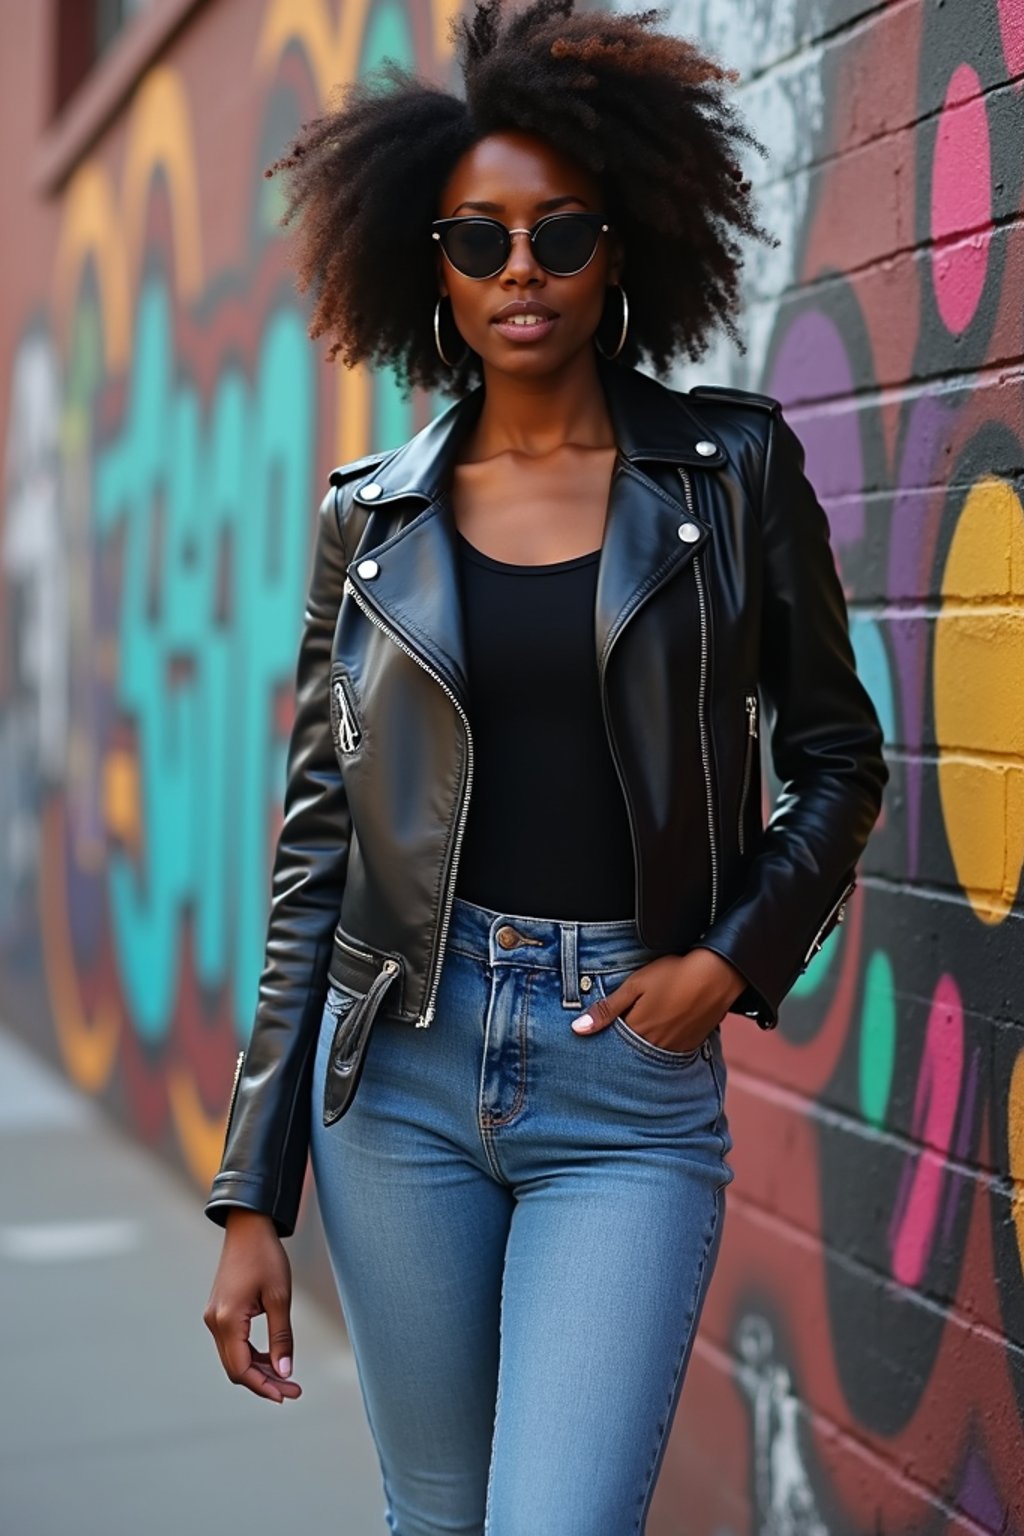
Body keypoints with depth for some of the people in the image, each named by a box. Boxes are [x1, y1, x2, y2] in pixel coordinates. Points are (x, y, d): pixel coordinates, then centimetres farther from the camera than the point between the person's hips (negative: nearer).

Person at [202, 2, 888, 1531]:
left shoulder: (731, 469, 1)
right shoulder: (373, 516, 4)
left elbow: (838, 758, 9)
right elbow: (314, 848, 5)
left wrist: (732, 959, -8)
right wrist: (252, 1197, 3)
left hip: (633, 1082, -2)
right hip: (401, 1068, 2)